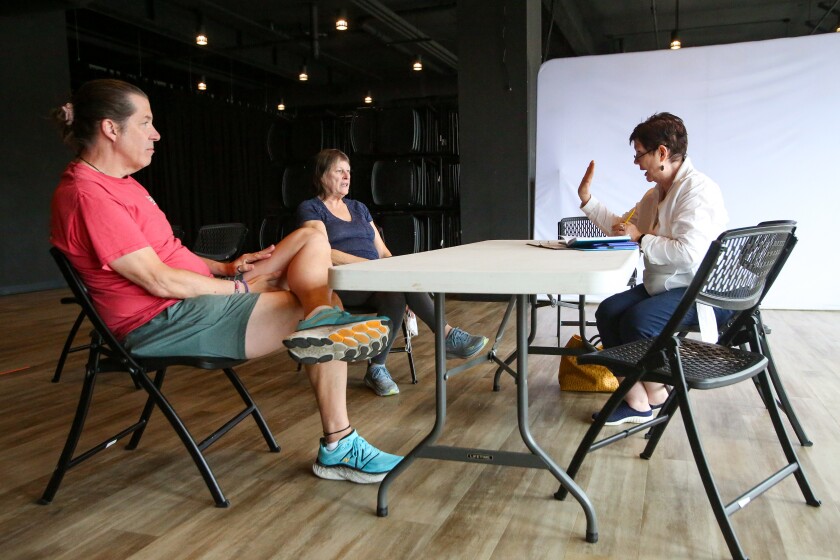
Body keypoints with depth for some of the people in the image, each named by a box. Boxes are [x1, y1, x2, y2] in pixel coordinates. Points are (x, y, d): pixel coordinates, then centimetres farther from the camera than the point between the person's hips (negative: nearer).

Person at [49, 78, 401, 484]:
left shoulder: (118, 184, 17)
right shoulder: (87, 195, -17)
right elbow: (160, 281, -21)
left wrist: (226, 268, 4)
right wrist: (242, 288, -11)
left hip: (196, 298, 11)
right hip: (163, 322, -11)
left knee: (312, 238, 1)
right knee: (325, 305, -14)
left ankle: (322, 322, -26)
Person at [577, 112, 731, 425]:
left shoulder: (698, 190, -16)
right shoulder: (656, 194, 14)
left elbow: (689, 253, -30)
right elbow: (621, 226, 30)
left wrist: (641, 239, -16)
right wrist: (587, 200, 20)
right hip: (663, 286, 9)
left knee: (638, 318, -29)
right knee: (608, 311, -12)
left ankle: (656, 394, -2)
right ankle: (637, 401, -13)